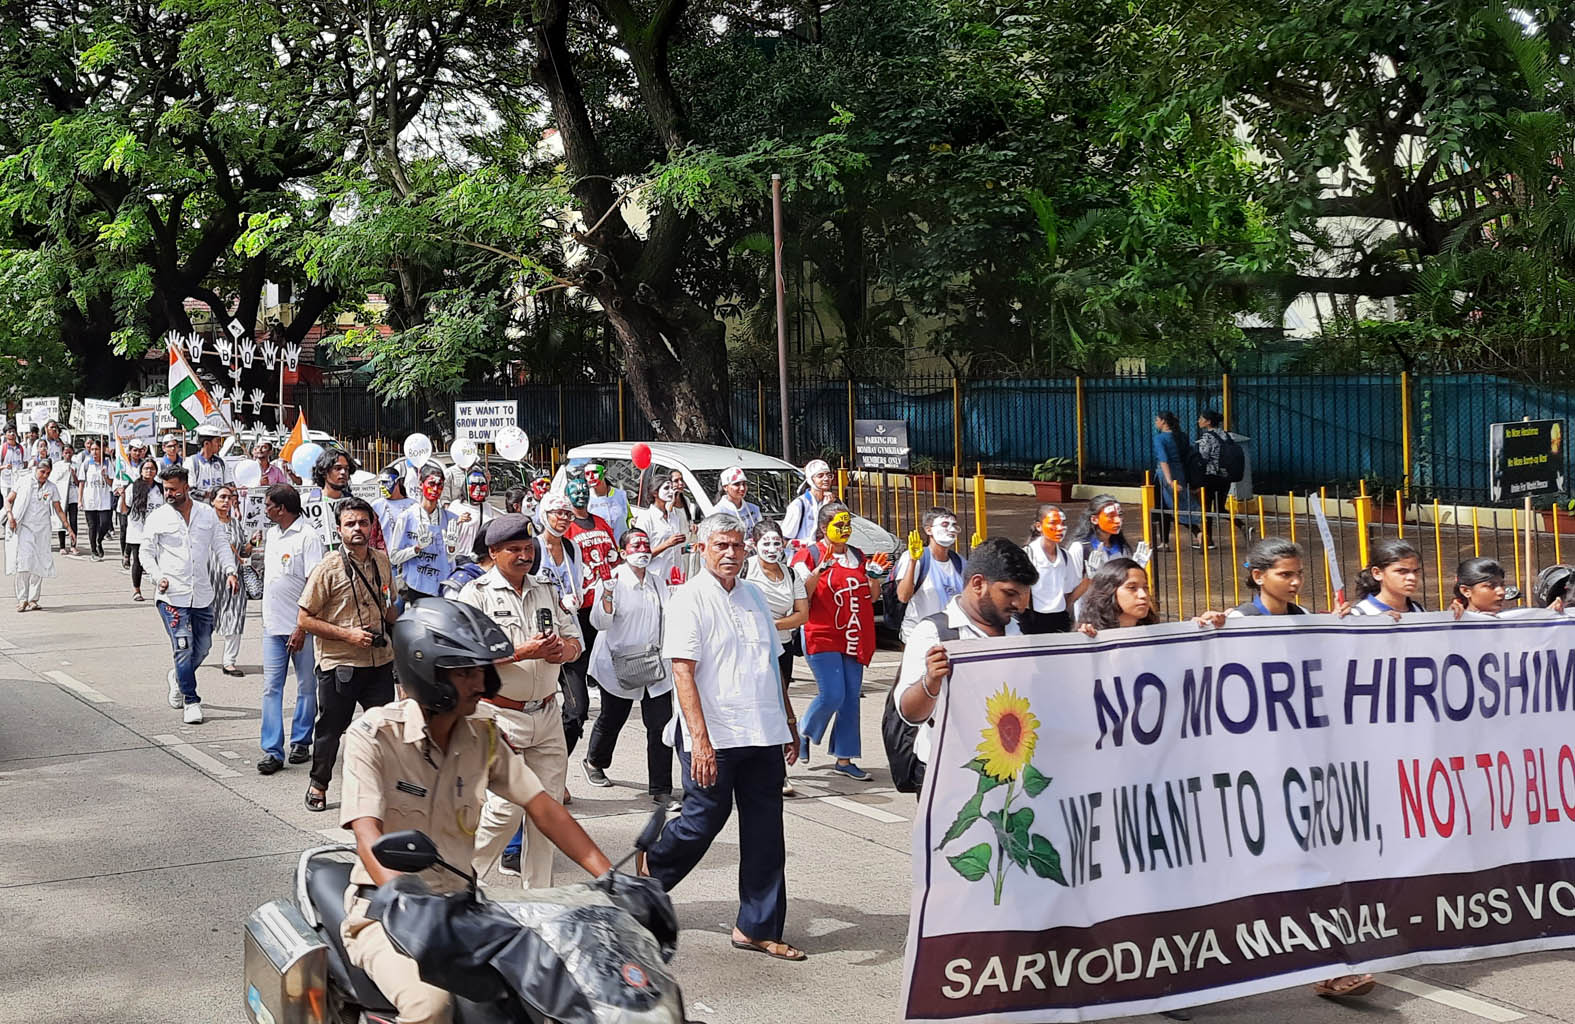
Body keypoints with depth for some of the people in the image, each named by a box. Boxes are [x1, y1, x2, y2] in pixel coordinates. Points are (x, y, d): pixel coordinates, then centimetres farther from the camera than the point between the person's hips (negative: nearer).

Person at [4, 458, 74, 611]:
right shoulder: (24, 483, 2)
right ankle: (22, 599, -11)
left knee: (39, 564, 0)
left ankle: (33, 599, 7)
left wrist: (69, 529, 7)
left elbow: (59, 511, 12)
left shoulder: (52, 488, 7)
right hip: (24, 528, -2)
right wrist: (10, 515, -11)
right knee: (23, 561, -14)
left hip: (42, 530, 2)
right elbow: (8, 500, 7)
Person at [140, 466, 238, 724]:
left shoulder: (207, 514, 7)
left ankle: (179, 678, 39)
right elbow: (146, 552, 4)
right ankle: (191, 701, 3)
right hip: (172, 595, -3)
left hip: (203, 594, 3)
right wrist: (158, 577, -12)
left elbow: (220, 544, 12)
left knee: (203, 645, 10)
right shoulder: (157, 518, 0)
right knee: (183, 648, -8)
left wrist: (229, 570, -3)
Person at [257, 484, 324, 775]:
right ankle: (272, 750, -1)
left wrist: (302, 627, -20)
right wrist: (268, 618, 19)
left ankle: (301, 742, 19)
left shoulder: (308, 537, -12)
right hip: (273, 626, 7)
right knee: (271, 688, 0)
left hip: (301, 627, -7)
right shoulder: (271, 535, 13)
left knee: (307, 687, 6)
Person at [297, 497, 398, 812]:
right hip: (339, 664, -4)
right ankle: (318, 784, 29)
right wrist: (347, 634, -16)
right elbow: (304, 619, -9)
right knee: (330, 728, 9)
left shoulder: (382, 562, 6)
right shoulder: (328, 568, -10)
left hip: (379, 661, 4)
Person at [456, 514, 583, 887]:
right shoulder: (476, 594, -4)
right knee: (507, 807, -9)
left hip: (546, 714, 6)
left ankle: (538, 894, 17)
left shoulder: (546, 591, 14)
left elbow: (574, 641, 15)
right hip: (501, 713, -6)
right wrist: (523, 652, -21)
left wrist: (559, 651, -9)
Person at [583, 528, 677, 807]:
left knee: (661, 726, -4)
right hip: (619, 665, -4)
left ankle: (660, 790, 2)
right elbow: (600, 622, -16)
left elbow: (668, 617, 23)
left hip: (655, 664, 4)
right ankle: (594, 762, 43)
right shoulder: (614, 580, -8)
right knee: (611, 719, 12)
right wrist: (607, 594, -30)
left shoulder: (657, 582, 11)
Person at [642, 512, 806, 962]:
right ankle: (650, 869, 33)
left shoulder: (754, 596, 14)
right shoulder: (689, 599, -6)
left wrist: (789, 723, 20)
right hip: (714, 738, -6)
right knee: (705, 819, 3)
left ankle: (757, 928, 14)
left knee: (764, 833, 5)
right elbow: (683, 672, -14)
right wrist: (700, 739, -21)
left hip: (763, 736, 6)